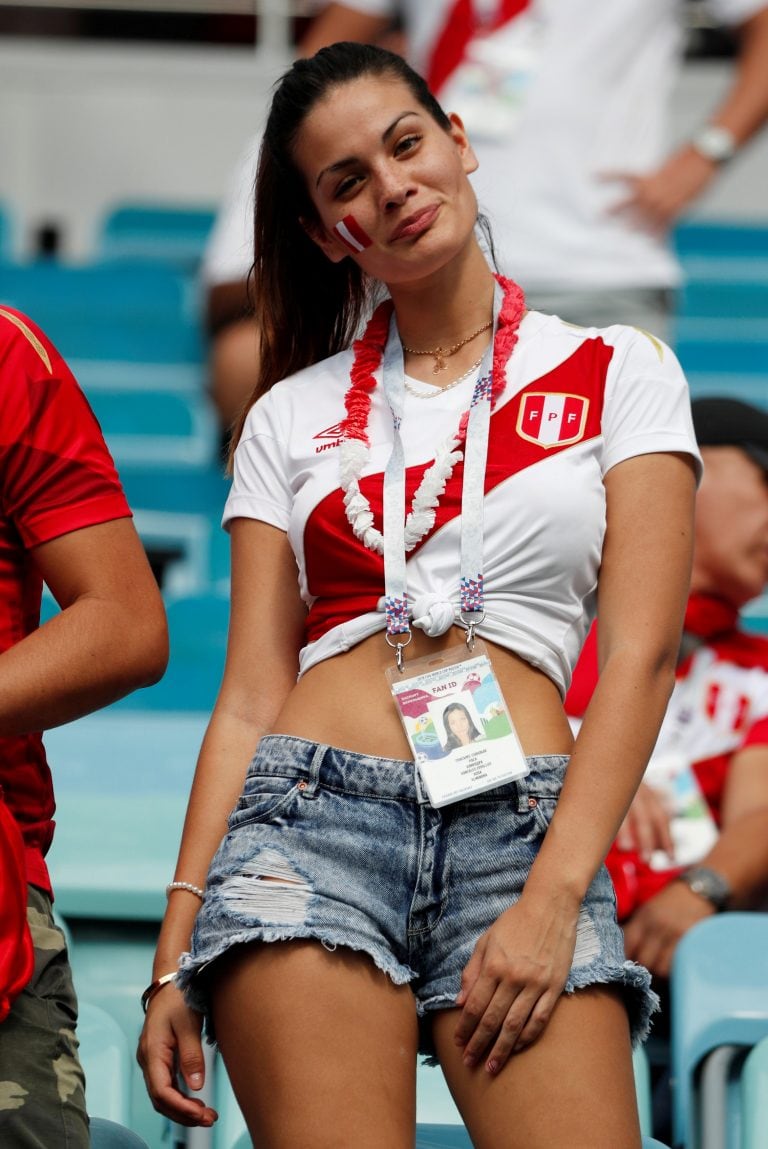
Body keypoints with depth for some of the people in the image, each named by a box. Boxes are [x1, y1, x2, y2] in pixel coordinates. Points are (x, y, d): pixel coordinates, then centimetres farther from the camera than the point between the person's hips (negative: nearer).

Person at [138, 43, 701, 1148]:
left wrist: (554, 898, -10)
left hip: (523, 827, -1)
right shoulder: (292, 417, 16)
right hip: (312, 809, 1)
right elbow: (251, 695, 12)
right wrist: (176, 949, 2)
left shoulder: (618, 375, 11)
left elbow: (639, 656, 2)